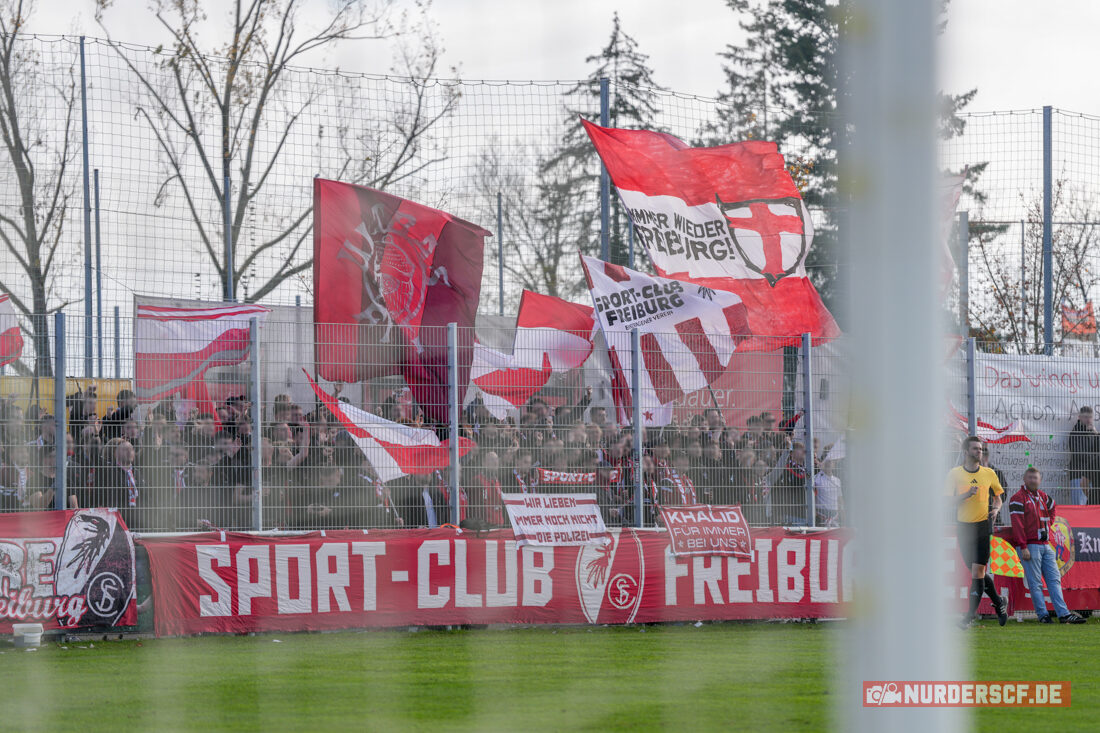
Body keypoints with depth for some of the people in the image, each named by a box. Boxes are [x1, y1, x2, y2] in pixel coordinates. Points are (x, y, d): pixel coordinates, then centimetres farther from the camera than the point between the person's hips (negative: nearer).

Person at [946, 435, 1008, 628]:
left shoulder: (989, 473, 4)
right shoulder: (955, 474, 0)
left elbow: (997, 497, 17)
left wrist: (996, 508, -4)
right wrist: (967, 494, -18)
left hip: (982, 526, -1)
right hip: (963, 527, 1)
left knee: (977, 571, -10)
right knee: (977, 573, 7)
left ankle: (970, 616, -7)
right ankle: (999, 603, 29)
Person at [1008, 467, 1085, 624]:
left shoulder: (1042, 496, 16)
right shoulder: (1018, 498, -6)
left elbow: (1051, 507, 39)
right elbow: (1017, 524, -13)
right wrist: (1023, 547, -20)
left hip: (1045, 545, 7)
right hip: (1029, 545, -7)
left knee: (1054, 579, 2)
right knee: (1035, 582, -6)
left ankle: (1063, 614, 0)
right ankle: (1043, 615, -5)